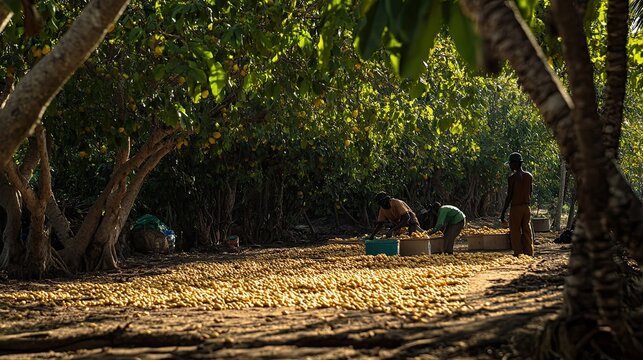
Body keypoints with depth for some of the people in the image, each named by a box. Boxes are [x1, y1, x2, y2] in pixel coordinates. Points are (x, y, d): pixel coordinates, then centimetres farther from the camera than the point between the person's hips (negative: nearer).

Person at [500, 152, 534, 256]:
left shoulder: (513, 178, -12)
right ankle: (529, 255, 10)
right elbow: (531, 192, 13)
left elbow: (509, 196, -12)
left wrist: (503, 212, -7)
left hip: (516, 208, -6)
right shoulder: (529, 176, 6)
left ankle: (518, 256, -3)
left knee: (516, 235, -1)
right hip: (526, 207, 6)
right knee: (527, 234, 10)